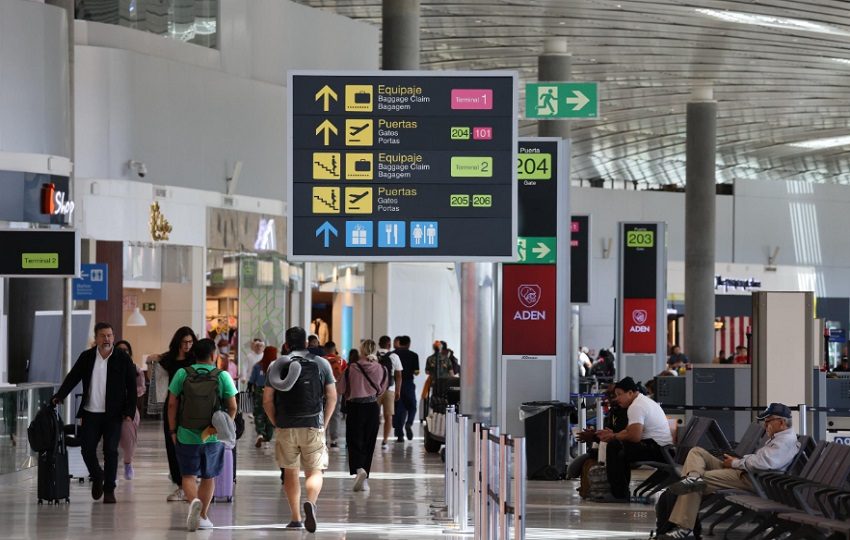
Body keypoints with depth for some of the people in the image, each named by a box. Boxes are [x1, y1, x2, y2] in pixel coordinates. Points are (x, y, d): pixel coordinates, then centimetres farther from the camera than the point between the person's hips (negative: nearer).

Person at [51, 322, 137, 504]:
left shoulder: (123, 359, -1)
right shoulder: (86, 357, 6)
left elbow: (131, 387, 0)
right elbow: (72, 378, 5)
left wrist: (129, 412, -7)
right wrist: (59, 396, -11)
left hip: (114, 414, -2)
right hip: (91, 413, 2)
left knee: (110, 451, -5)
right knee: (87, 448, 0)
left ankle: (109, 490, 4)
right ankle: (97, 477, 28)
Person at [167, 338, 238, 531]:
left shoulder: (182, 374, -4)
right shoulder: (223, 376, -5)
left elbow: (172, 404, -3)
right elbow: (232, 407, -3)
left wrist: (173, 430, 5)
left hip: (186, 436, 0)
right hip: (213, 436, 1)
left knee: (188, 475, 6)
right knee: (208, 477, 15)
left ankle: (194, 500, -22)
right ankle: (203, 516, 18)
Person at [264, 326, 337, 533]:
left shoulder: (276, 365, 3)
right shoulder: (321, 364, 4)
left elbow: (267, 400, 0)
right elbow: (332, 397, 4)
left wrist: (276, 423, 10)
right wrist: (324, 423, 11)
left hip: (285, 428, 1)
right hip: (313, 426, -1)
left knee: (290, 472, 13)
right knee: (314, 472, 3)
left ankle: (296, 518, 13)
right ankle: (310, 502, -26)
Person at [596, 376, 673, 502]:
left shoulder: (636, 407, -15)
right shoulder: (643, 401, 20)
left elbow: (634, 436, -24)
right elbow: (630, 430, 23)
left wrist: (613, 437, -8)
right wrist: (613, 434, 7)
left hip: (657, 448, -11)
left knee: (614, 447, -13)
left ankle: (619, 495, -11)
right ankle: (621, 492, 21)